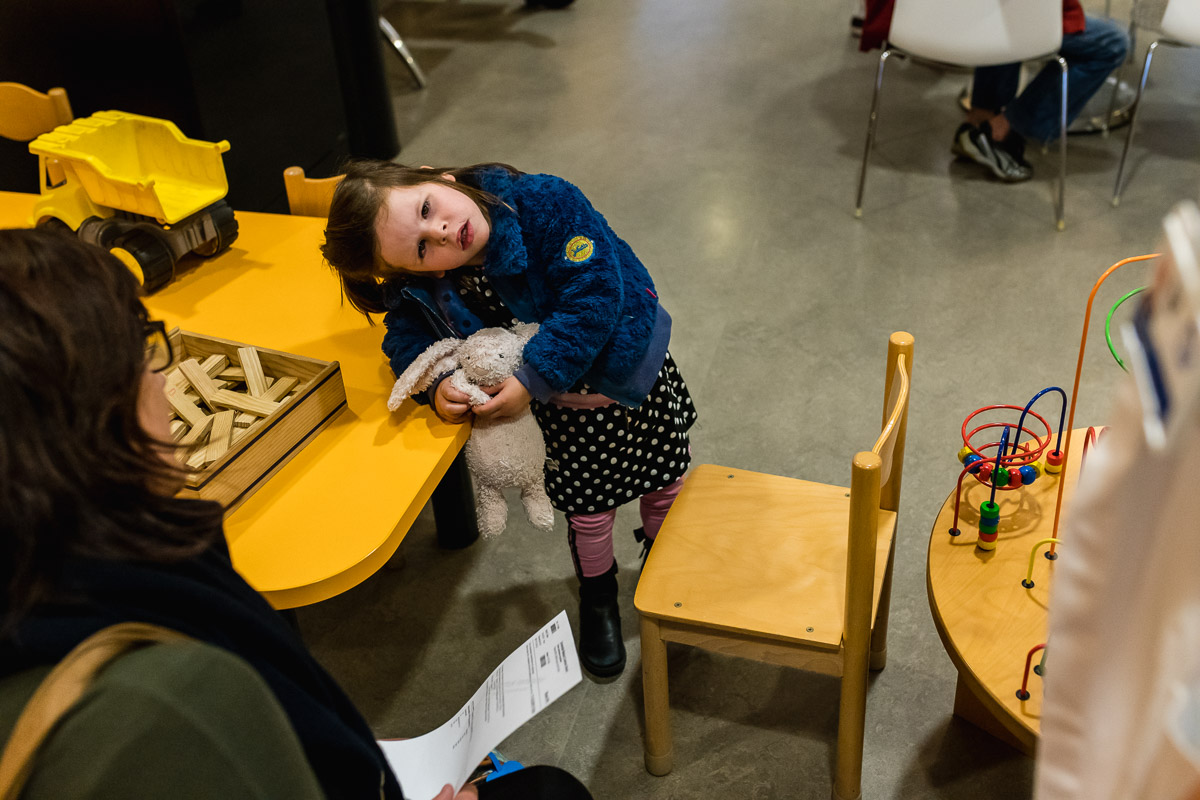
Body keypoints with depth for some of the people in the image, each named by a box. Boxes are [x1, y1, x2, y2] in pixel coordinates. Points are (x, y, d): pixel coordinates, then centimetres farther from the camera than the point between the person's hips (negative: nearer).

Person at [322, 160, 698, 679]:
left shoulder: (546, 203, -32)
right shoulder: (426, 288, -20)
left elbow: (594, 292, -36)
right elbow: (408, 339, -10)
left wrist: (533, 378, -38)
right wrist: (437, 385, -34)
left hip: (635, 374, -1)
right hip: (564, 407, 2)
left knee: (664, 480, 18)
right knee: (587, 505, 12)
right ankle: (597, 596, 44)